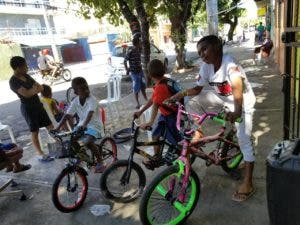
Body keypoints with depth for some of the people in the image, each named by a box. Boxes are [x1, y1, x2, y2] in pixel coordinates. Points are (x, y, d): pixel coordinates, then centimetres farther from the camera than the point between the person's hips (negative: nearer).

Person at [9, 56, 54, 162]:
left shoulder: (26, 76, 6)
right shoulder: (13, 81, -17)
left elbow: (41, 88, 3)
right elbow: (27, 94, -28)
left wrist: (32, 90, -15)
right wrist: (35, 88, -10)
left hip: (38, 105, 7)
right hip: (28, 108, -7)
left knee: (50, 126, 11)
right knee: (35, 131, 4)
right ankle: (40, 154, 16)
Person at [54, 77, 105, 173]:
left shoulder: (92, 100, -18)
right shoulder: (75, 101, -1)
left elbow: (90, 114, -34)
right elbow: (67, 115, -4)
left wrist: (84, 125, -50)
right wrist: (58, 128, -13)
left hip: (94, 125, -6)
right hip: (81, 125, 6)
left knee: (88, 141, -31)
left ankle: (100, 162, -9)